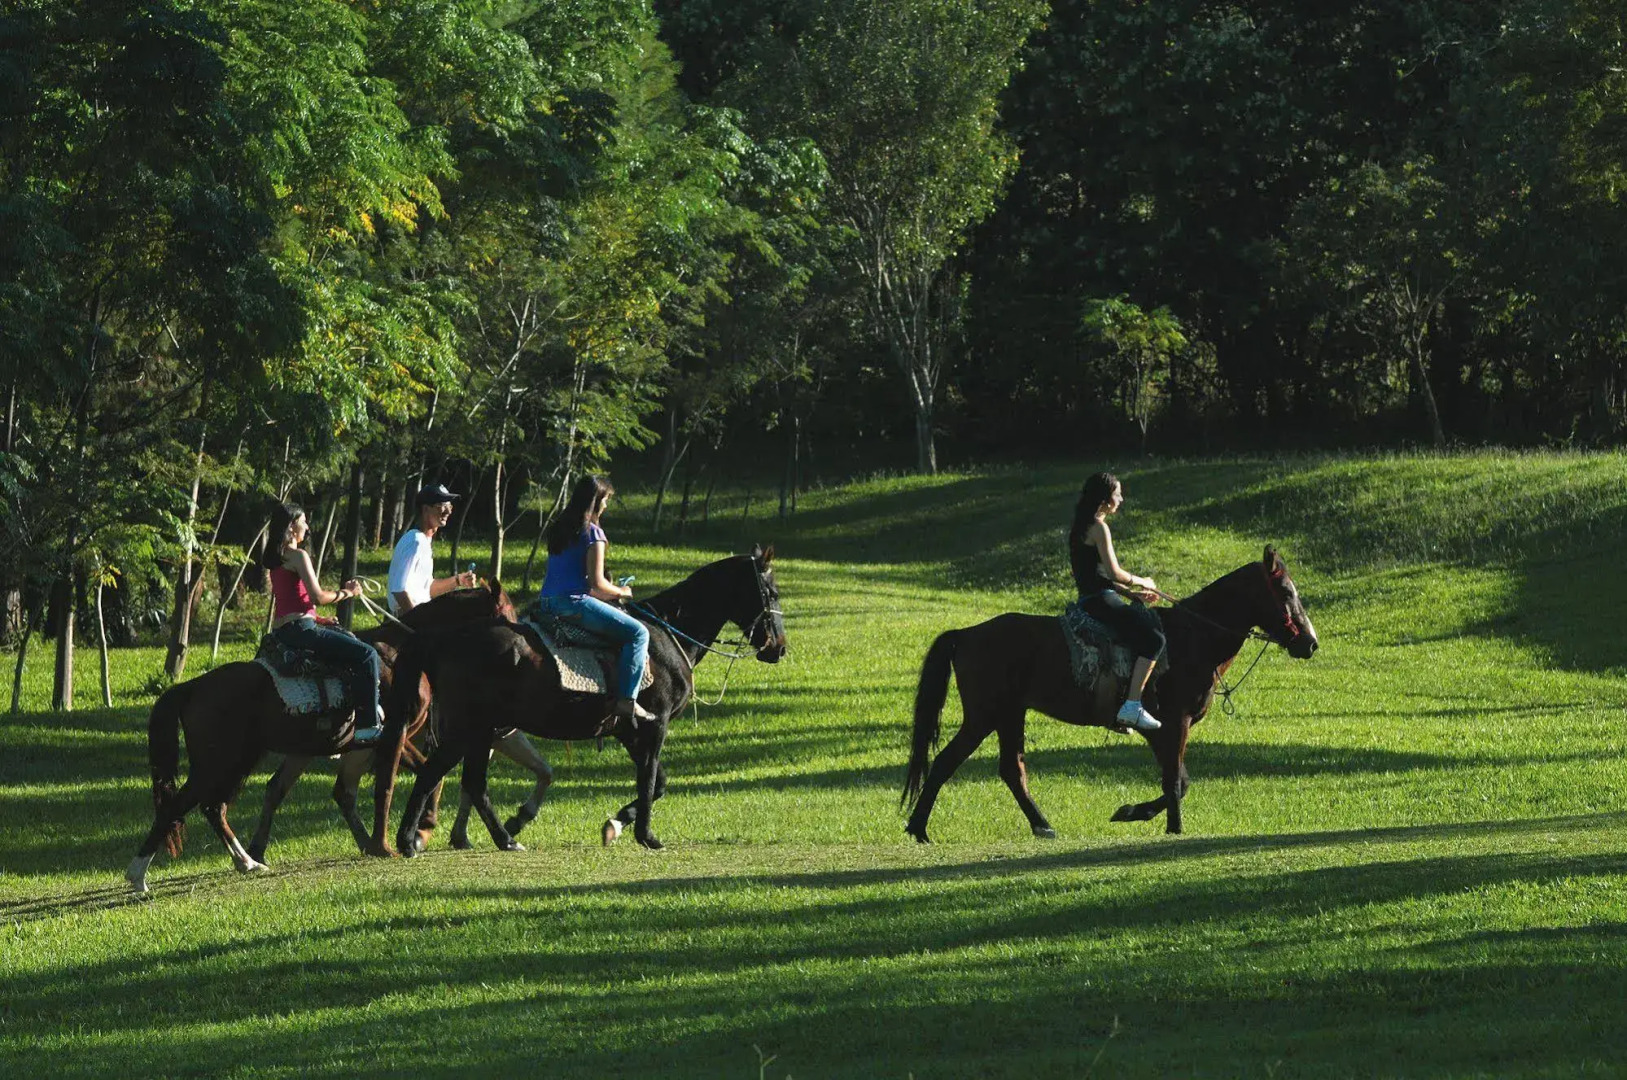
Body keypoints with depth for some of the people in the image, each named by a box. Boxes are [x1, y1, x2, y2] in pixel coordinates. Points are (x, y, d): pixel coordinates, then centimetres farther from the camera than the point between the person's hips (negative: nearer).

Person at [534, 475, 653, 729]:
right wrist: (622, 592, 6)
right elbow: (596, 584, -14)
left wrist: (610, 591, 22)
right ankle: (627, 700, -16)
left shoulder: (558, 529, 16)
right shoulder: (592, 533, -9)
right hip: (574, 602, -9)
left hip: (547, 603, 9)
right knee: (638, 633, -7)